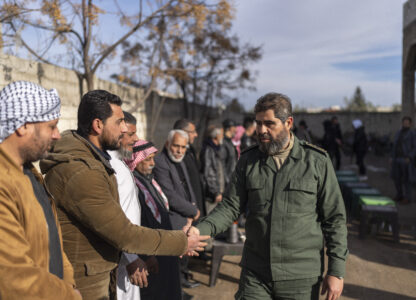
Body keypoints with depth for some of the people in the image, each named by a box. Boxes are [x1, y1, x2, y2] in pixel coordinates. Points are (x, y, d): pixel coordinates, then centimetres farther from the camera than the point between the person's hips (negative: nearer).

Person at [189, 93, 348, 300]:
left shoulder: (317, 161, -6)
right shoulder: (248, 161, 3)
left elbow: (334, 218, -3)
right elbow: (230, 206, 1)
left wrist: (336, 271, -6)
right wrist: (201, 230, -17)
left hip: (301, 279, -2)